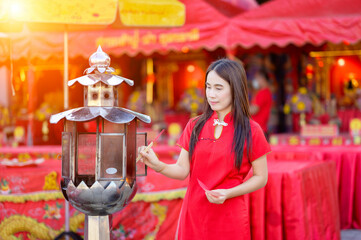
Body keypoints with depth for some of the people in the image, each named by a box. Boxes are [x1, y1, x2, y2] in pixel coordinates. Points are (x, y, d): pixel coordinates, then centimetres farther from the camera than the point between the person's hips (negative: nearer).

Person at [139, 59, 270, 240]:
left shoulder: (251, 131, -5)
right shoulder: (195, 126, 4)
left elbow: (261, 177, -2)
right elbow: (182, 170, 2)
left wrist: (228, 194, -16)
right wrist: (158, 166, -17)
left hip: (229, 219, -3)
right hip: (193, 215, 3)